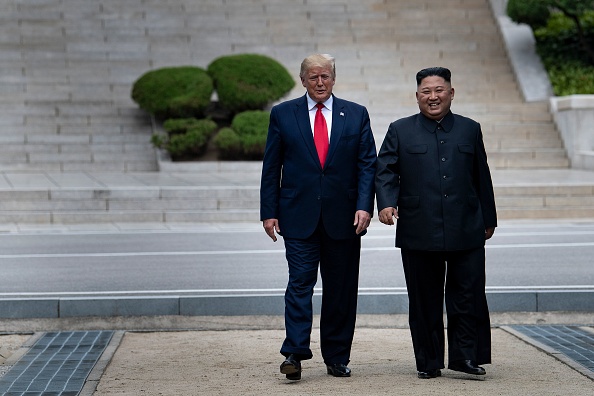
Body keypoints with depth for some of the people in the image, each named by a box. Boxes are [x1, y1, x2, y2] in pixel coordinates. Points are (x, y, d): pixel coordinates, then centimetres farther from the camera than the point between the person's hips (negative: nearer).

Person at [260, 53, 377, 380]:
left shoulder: (356, 115, 7)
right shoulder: (283, 114, 5)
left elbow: (367, 164, 3)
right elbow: (271, 167, 5)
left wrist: (364, 205, -10)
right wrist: (269, 212, -2)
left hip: (343, 218, 1)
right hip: (299, 216, -1)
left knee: (341, 290, 6)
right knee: (300, 283, -9)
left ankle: (337, 358, 15)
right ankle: (294, 353, -10)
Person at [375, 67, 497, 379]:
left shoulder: (470, 130, 13)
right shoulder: (400, 131, 9)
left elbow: (482, 178, 16)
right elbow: (385, 170, 2)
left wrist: (488, 220, 16)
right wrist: (386, 202, -16)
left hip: (466, 233, 1)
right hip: (418, 234, -1)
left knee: (468, 295, -2)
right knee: (424, 300, 4)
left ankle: (464, 356, 7)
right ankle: (428, 362, 12)